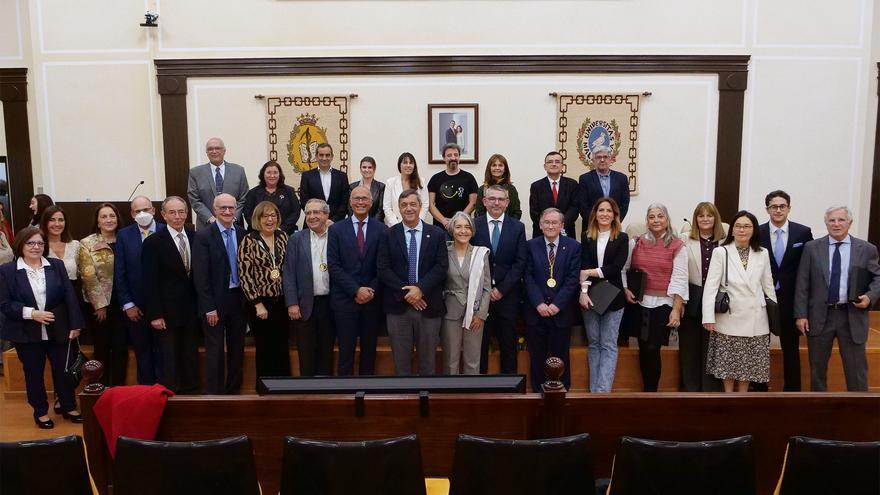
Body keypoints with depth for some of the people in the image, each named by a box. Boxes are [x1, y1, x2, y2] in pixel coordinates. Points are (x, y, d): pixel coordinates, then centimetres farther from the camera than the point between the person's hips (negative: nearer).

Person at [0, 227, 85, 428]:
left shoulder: (57, 266, 1)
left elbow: (70, 296, 1)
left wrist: (75, 324, -3)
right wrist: (31, 313, -20)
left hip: (58, 331, 1)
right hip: (27, 333, -1)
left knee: (62, 370, 10)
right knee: (34, 373, 11)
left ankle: (69, 407, 27)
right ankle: (41, 412, 26)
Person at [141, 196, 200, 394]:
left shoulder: (195, 237, 5)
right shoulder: (153, 242, -7)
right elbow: (150, 283, -8)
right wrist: (155, 315, -11)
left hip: (191, 310, 4)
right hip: (166, 311, -4)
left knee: (190, 358, 13)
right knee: (168, 361, 3)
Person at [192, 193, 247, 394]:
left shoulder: (243, 234, 4)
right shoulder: (203, 236, -7)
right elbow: (200, 276, -10)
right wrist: (209, 308, -13)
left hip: (239, 300, 4)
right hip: (215, 302, -4)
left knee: (237, 349, 12)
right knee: (215, 351, 3)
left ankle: (234, 390, 25)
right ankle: (213, 393, 14)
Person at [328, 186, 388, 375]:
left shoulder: (382, 230, 3)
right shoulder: (336, 230, 2)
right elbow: (333, 266, -4)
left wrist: (371, 291, -10)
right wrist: (356, 290, -12)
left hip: (372, 299, 1)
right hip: (345, 299, -1)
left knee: (369, 349, 10)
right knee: (346, 350, 3)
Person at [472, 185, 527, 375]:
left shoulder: (518, 227, 4)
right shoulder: (474, 225, 1)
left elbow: (520, 262, -1)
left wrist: (502, 289, -8)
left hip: (507, 294, 1)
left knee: (508, 343, 8)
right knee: (479, 341, 6)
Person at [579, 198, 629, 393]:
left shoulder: (622, 238, 2)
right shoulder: (586, 236, 5)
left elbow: (617, 267, -9)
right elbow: (583, 267, -5)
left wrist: (591, 272, -12)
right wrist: (583, 291, -17)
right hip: (590, 296, 2)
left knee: (608, 346, -1)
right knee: (593, 344, 9)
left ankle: (603, 390, -3)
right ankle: (594, 391, 14)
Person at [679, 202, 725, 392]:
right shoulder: (685, 241, 1)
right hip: (692, 301, 0)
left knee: (712, 347, 6)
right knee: (689, 347, 9)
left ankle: (710, 388, 17)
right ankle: (690, 388, 20)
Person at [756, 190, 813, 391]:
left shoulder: (803, 232, -1)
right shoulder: (757, 233, -2)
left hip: (790, 300, 0)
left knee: (791, 349, 10)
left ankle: (792, 391, 21)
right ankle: (759, 391, 22)